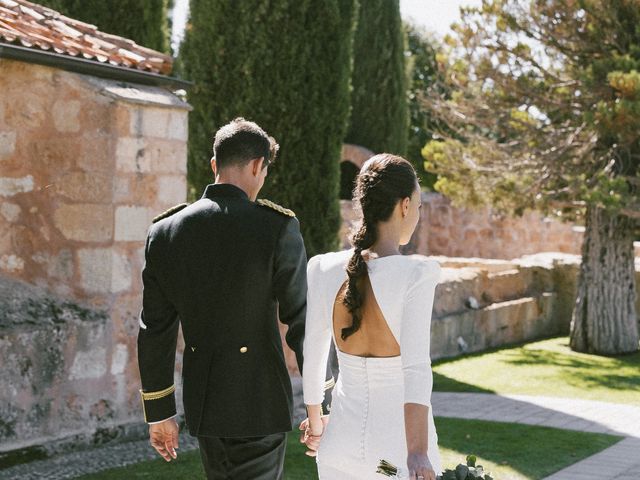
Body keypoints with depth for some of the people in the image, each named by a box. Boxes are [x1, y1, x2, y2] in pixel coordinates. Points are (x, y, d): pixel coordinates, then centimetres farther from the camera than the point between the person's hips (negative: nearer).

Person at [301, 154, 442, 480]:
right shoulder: (417, 273, -17)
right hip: (400, 439, -3)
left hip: (344, 435, 3)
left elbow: (312, 359, 4)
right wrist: (417, 453, -32)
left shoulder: (322, 269, -5)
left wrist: (316, 422, 19)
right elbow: (414, 366, -27)